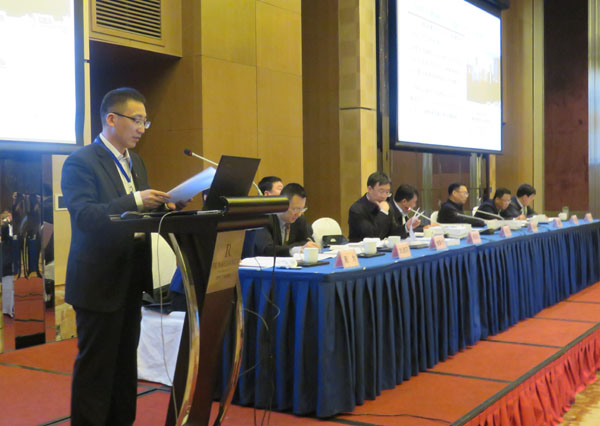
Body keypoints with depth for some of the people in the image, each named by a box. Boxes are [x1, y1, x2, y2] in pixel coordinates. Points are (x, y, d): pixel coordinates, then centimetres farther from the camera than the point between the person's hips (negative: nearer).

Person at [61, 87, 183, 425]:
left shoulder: (135, 162, 13)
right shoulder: (81, 162, -12)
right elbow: (83, 215, -23)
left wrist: (161, 205, -6)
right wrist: (135, 201, -33)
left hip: (132, 277, 8)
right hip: (99, 280, -8)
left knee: (125, 360, 15)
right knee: (96, 364, 1)